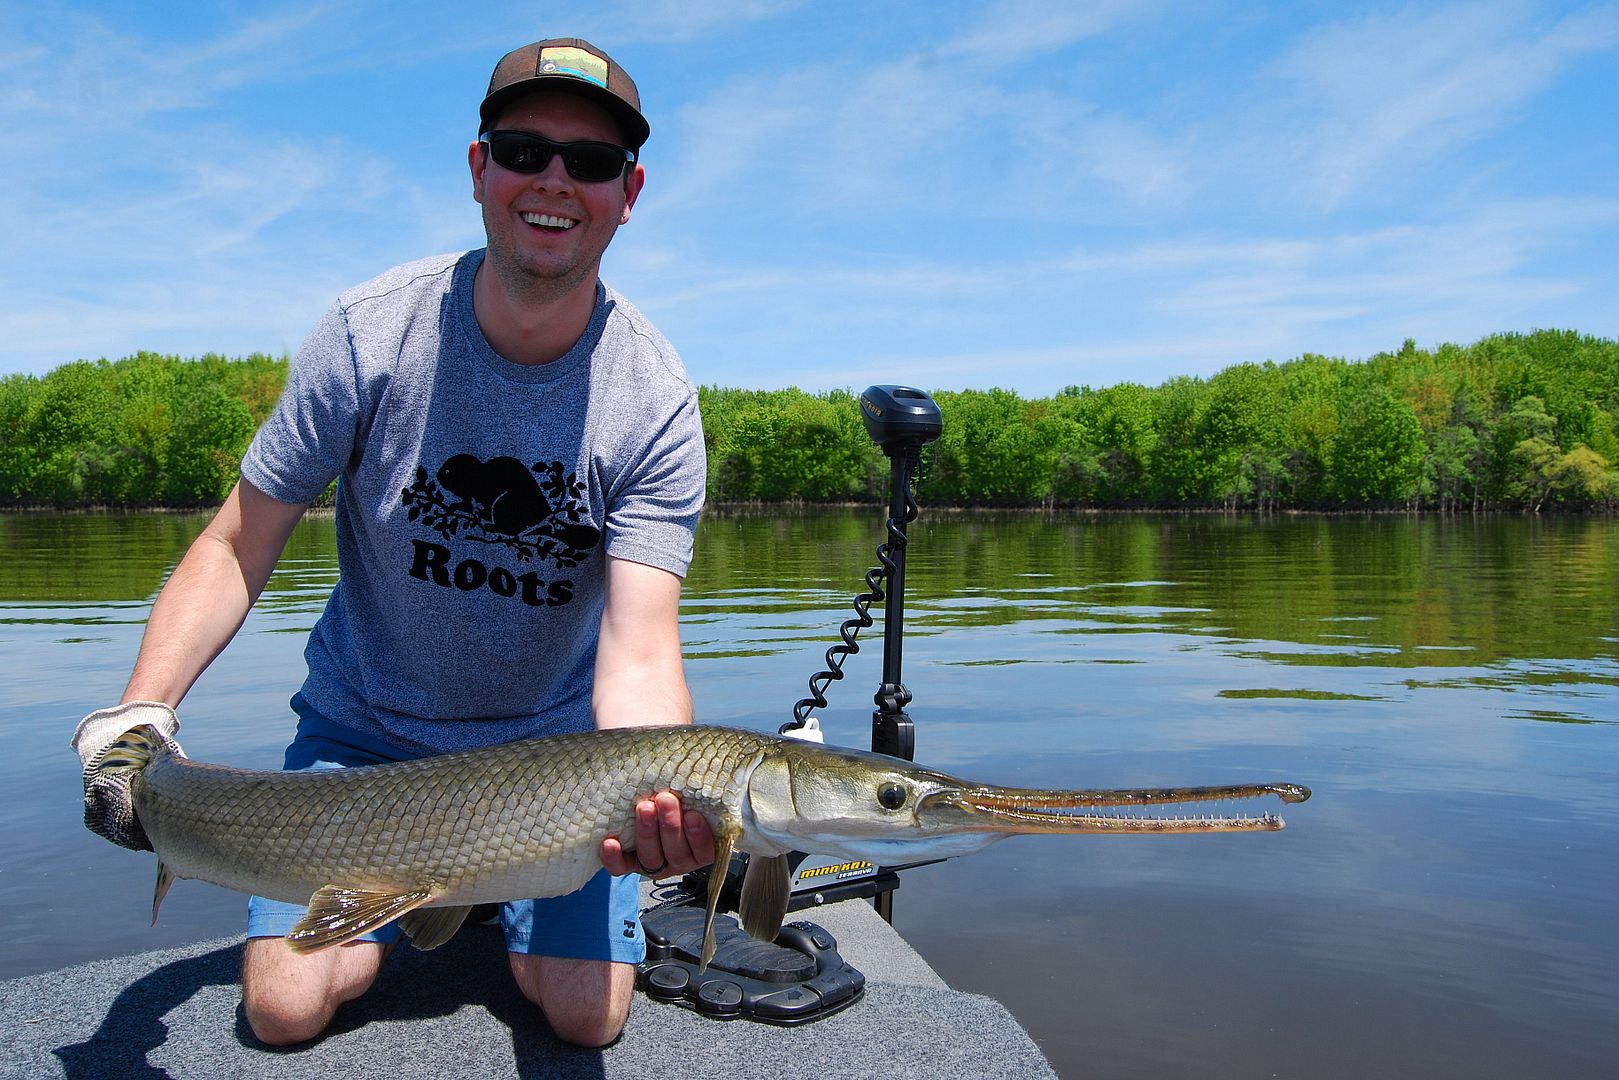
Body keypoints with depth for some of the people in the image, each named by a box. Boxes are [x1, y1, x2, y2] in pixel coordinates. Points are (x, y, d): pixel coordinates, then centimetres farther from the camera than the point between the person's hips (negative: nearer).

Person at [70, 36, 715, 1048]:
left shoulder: (655, 397, -21)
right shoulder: (372, 332, -17)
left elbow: (638, 653, -28)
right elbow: (239, 547, -9)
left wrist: (658, 791, -49)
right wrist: (139, 708, -24)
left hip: (555, 739, 0)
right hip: (366, 726, 1)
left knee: (589, 1015, -7)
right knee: (289, 1005, -9)